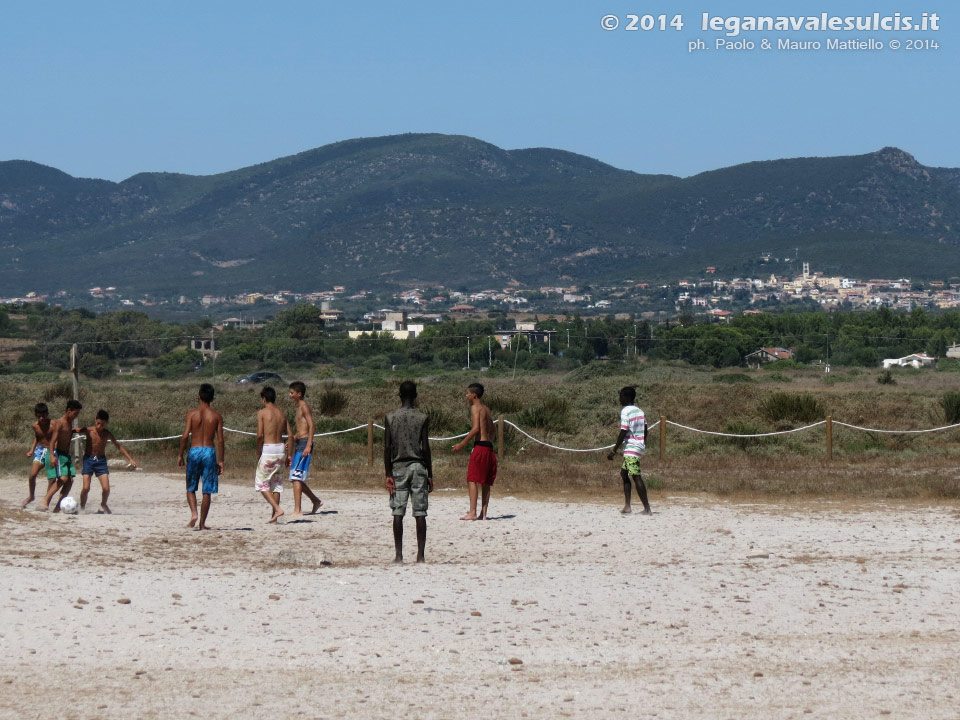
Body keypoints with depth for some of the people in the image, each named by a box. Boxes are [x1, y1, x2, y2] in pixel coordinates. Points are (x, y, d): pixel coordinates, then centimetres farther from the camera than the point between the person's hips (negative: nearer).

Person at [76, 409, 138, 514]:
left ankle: (103, 504, 20)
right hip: (88, 459, -2)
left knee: (106, 488, -9)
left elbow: (119, 446, 11)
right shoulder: (88, 430, -7)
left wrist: (130, 459, 9)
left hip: (101, 460, 2)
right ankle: (82, 508, 9)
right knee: (86, 488, -12)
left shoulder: (107, 434, 1)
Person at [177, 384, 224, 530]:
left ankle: (193, 513, -11)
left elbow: (185, 436, -6)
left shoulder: (192, 414, -1)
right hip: (209, 452, 0)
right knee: (207, 491, 5)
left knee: (190, 488, 13)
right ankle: (202, 523, 6)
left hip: (194, 451, 0)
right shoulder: (216, 416, 1)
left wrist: (180, 455, 4)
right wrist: (221, 461, 5)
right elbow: (220, 440, -1)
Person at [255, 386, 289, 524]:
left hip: (268, 450, -6)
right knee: (276, 483, 12)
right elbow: (290, 435, 10)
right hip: (281, 448, 6)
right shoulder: (281, 413, 12)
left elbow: (260, 435, -13)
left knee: (261, 483, 3)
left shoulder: (262, 412, -5)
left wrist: (258, 452, -2)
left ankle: (277, 509, -12)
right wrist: (288, 455, 16)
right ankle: (274, 515, 12)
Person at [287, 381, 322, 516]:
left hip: (304, 444, -10)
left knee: (296, 478, -13)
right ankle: (316, 501, 21)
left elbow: (311, 425, -17)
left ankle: (297, 510, -15)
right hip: (298, 444, 10)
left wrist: (309, 445, -26)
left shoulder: (304, 406, -7)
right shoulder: (299, 408, 21)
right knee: (296, 479, 11)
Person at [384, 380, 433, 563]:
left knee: (398, 513, 3)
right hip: (418, 466, -1)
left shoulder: (390, 418, 0)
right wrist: (430, 475, 2)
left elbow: (387, 448, -3)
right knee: (420, 513, 0)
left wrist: (388, 474, 0)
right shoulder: (422, 418, -2)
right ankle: (420, 555, -2)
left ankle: (399, 555, 0)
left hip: (398, 467, 1)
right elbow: (425, 448, -4)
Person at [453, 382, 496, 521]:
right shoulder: (486, 409, 19)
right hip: (489, 447, 9)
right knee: (485, 482, 9)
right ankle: (483, 513, 7)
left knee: (472, 480, -9)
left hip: (480, 446, -9)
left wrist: (462, 444, -14)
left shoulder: (475, 408, -7)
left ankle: (472, 512, -17)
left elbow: (476, 428, -17)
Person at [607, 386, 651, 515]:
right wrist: (644, 444, 28)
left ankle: (647, 508, -13)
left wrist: (614, 450, -12)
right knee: (624, 473, 16)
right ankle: (627, 506, 12)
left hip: (631, 448, -9)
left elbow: (623, 433, -16)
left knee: (636, 477, -9)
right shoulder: (639, 411, 14)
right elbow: (645, 430, 16)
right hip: (640, 446, 9)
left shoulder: (625, 411, -11)